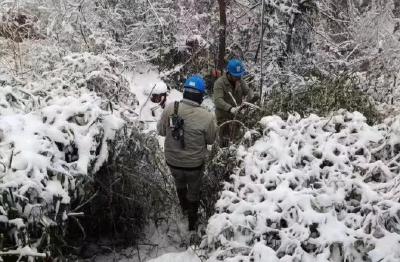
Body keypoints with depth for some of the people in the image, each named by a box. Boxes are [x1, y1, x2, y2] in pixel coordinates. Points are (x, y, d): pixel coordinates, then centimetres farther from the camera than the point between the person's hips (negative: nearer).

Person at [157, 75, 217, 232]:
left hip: (172, 161, 2)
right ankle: (192, 223, 44)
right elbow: (211, 140, -9)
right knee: (194, 192, 25)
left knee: (179, 184, 34)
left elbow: (161, 131, -6)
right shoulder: (207, 117, -26)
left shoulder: (170, 109, -21)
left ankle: (184, 207, 59)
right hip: (194, 164, -2)